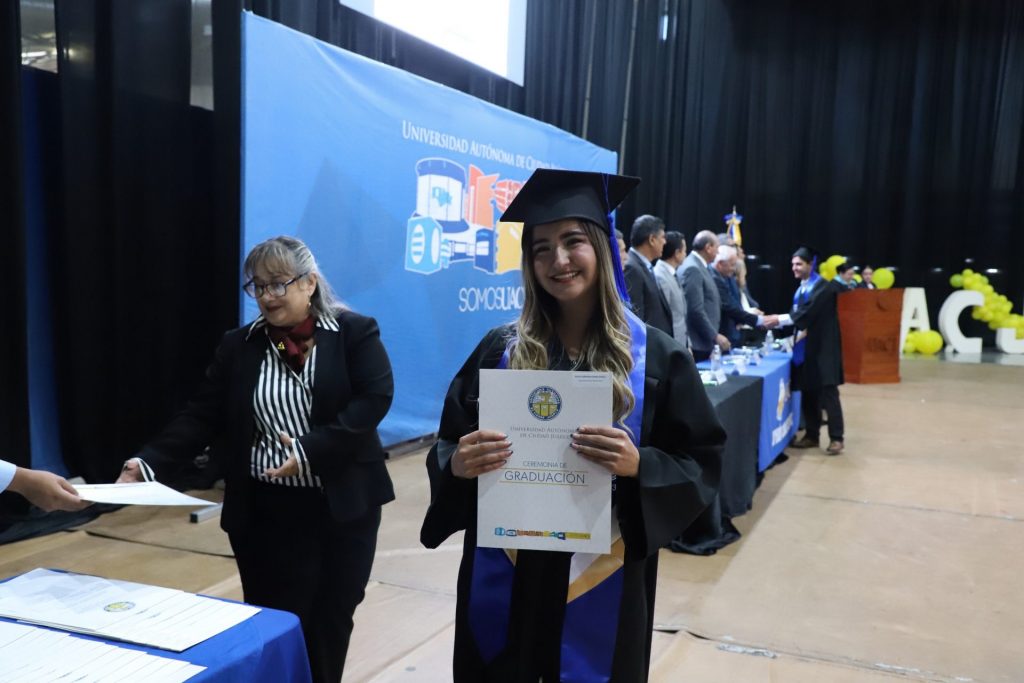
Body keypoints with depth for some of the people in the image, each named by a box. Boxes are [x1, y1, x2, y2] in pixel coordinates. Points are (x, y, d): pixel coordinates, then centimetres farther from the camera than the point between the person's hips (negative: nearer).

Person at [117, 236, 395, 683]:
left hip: (344, 506, -1)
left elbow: (374, 399, -13)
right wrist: (149, 464, -14)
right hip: (266, 513, 1)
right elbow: (201, 417, 1)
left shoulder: (355, 332, -3)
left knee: (332, 621, 11)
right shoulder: (238, 347, 5)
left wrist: (311, 450, -23)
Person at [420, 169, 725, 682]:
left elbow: (701, 465, -4)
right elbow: (448, 449, 3)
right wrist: (459, 463, -19)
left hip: (604, 581, -1)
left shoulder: (655, 356, -5)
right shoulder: (499, 350, -1)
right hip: (503, 578, 1)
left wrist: (638, 465, -23)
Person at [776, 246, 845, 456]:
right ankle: (812, 435, 17)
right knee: (808, 393, 9)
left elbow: (808, 312, -24)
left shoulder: (823, 286, -12)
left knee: (828, 393, -5)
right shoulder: (801, 289, 13)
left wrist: (779, 319, -26)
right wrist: (797, 333, -4)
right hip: (805, 347, 8)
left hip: (822, 346, -8)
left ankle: (836, 438, 2)